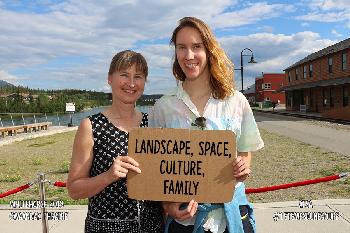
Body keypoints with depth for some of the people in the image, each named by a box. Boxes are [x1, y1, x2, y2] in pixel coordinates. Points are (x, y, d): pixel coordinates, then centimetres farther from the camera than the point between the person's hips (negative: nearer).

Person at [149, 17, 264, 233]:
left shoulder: (236, 101, -3)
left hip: (232, 214, 1)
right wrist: (168, 204, -13)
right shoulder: (163, 107, -4)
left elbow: (246, 153, 7)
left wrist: (243, 168, -14)